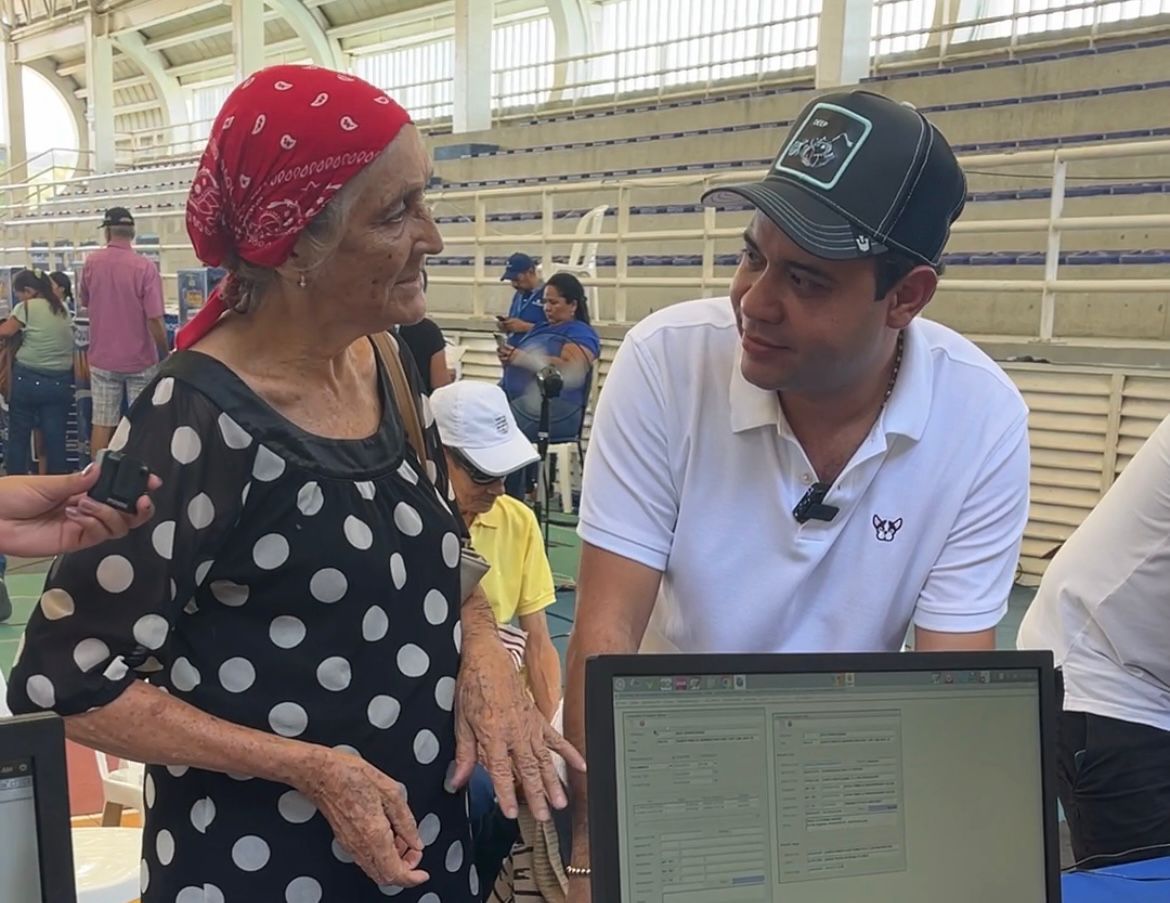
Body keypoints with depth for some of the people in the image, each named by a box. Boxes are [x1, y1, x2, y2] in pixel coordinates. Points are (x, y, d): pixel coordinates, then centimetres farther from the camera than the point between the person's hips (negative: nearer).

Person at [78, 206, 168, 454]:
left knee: (102, 424, 7)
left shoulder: (91, 263, -2)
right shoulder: (145, 267, -15)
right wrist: (165, 355, -4)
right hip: (140, 360, -3)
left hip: (102, 358, 3)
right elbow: (155, 321, -17)